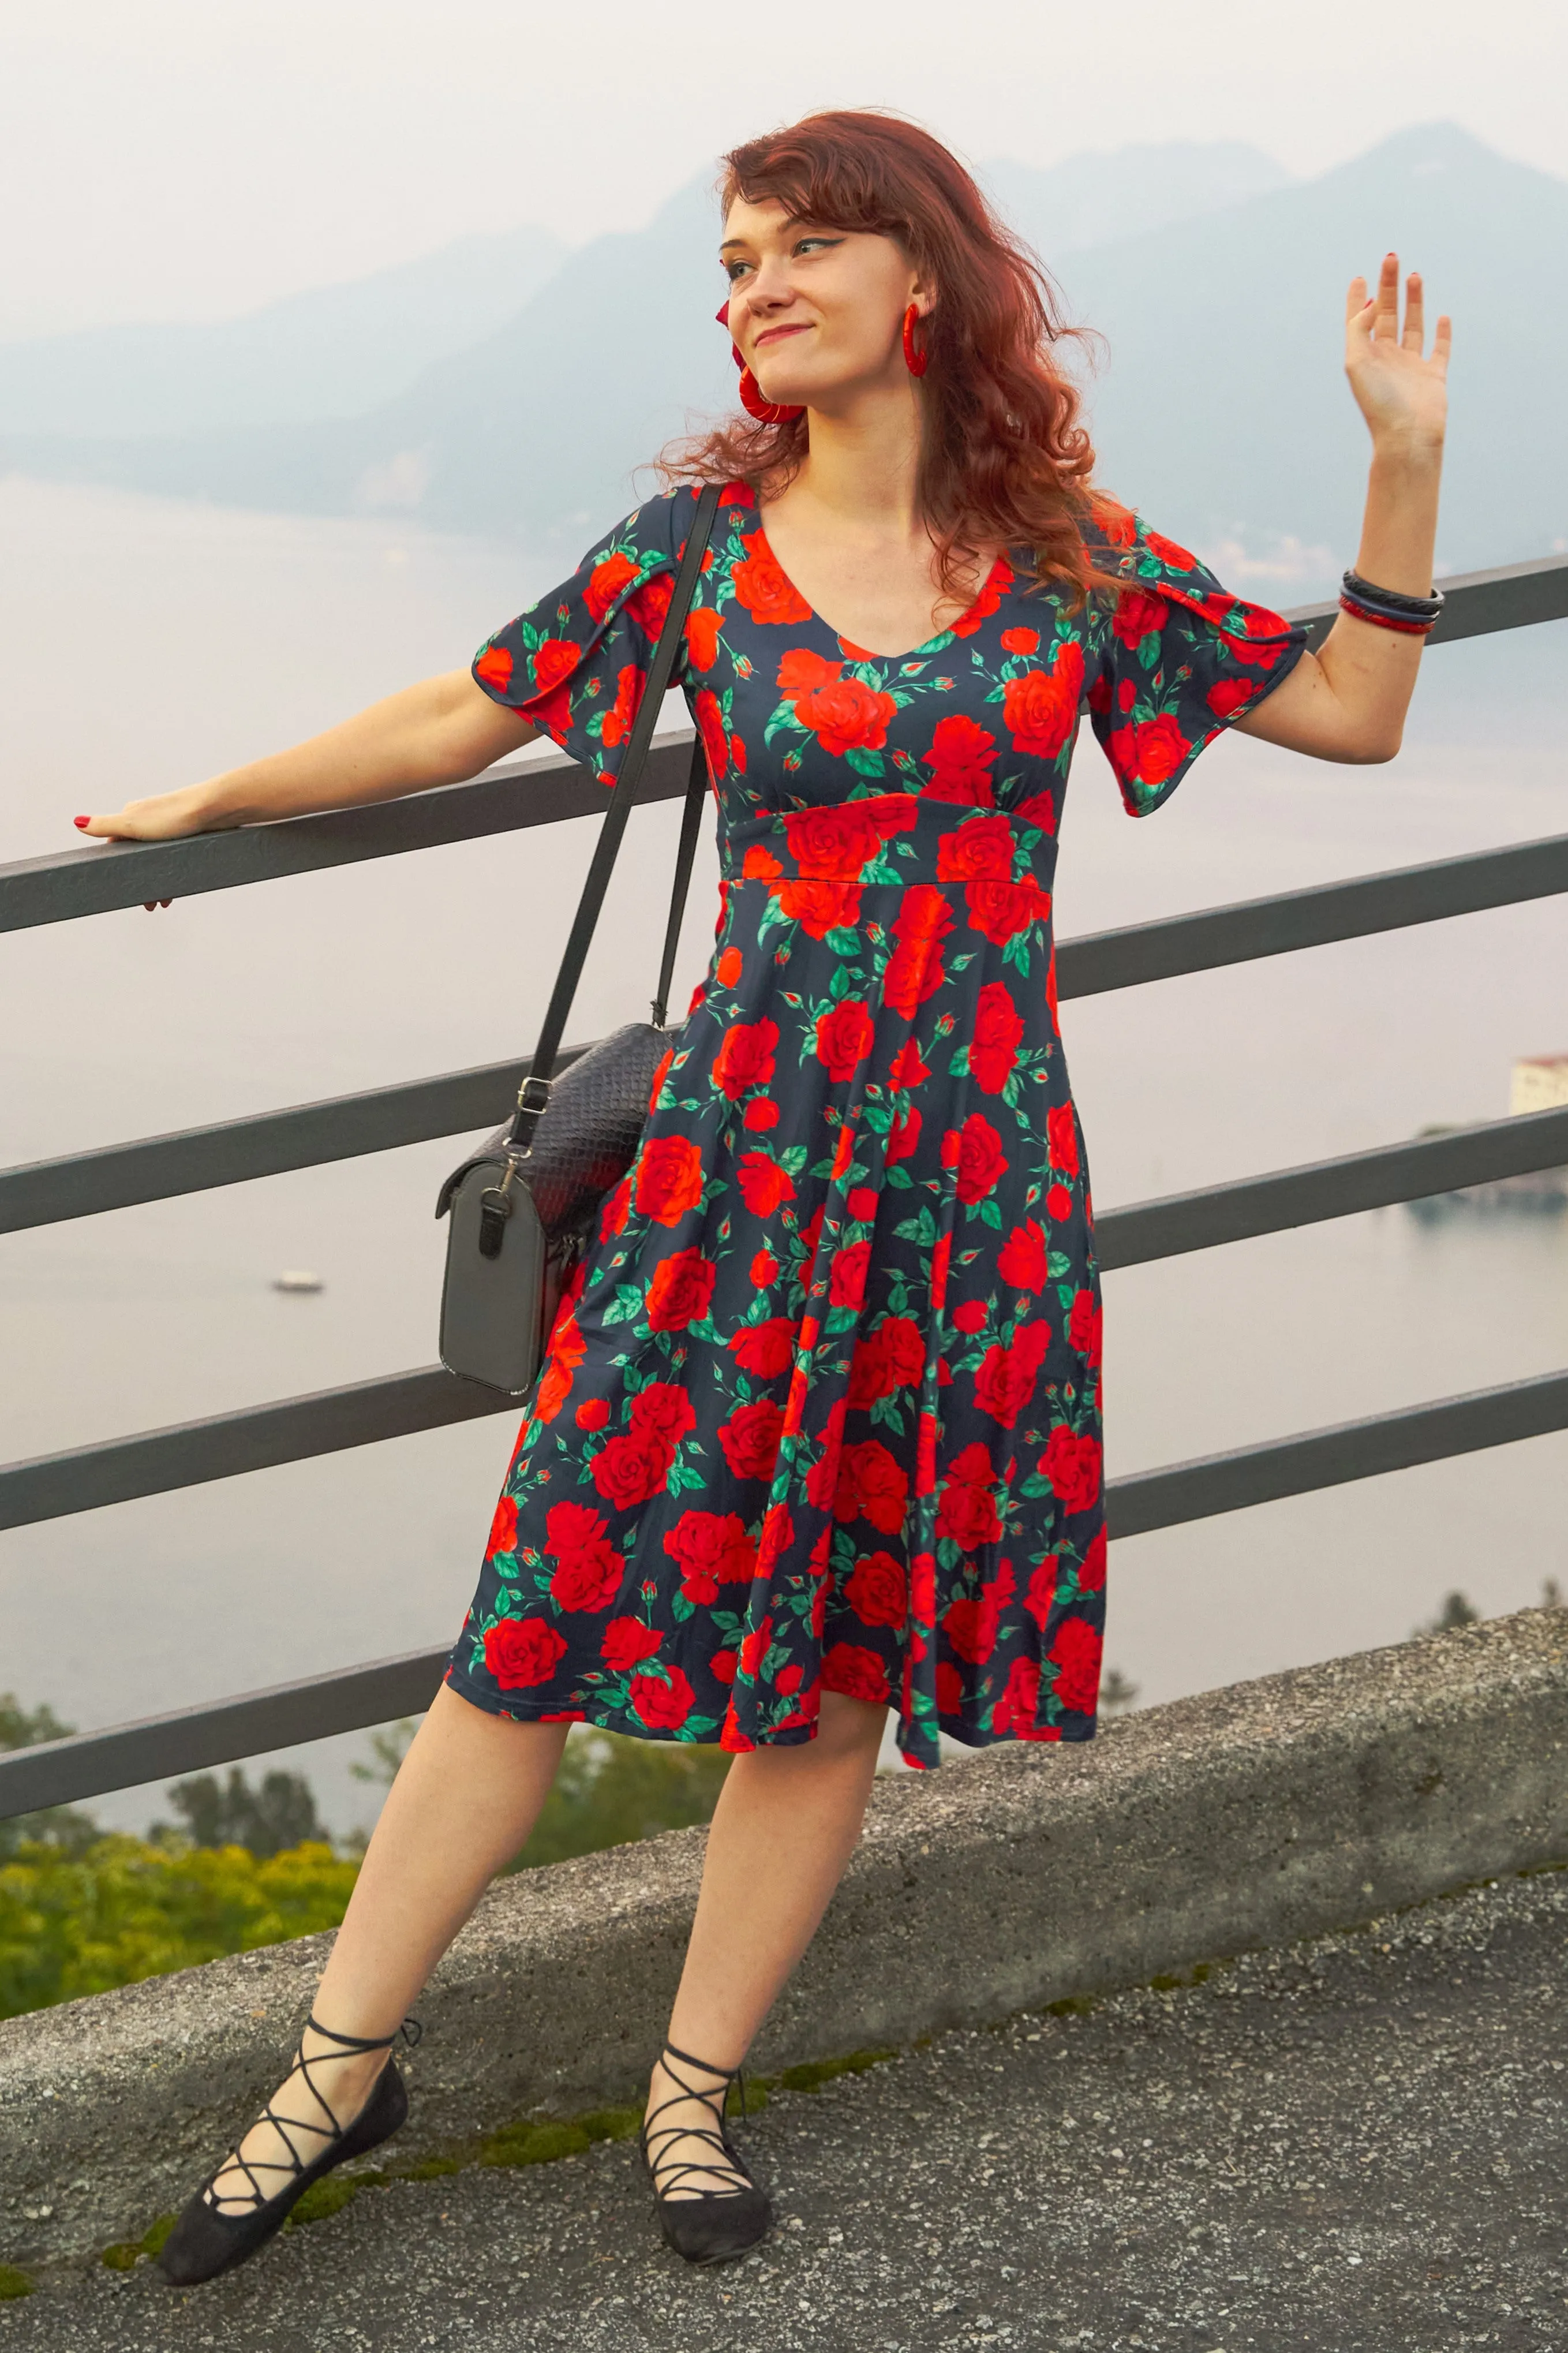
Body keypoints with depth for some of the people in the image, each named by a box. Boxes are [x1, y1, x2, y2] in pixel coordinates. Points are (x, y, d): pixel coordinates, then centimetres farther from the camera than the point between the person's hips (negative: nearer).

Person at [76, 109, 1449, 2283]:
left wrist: (1406, 462, -1)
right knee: (561, 1611, -2)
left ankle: (693, 2086, 22)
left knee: (844, 1653, 7)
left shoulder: (1076, 560, 2)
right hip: (736, 1151, -1)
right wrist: (208, 802, 16)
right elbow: (460, 720, 9)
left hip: (975, 1171, 1)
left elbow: (1356, 711, 9)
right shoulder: (701, 544, 0)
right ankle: (344, 2061, 10)